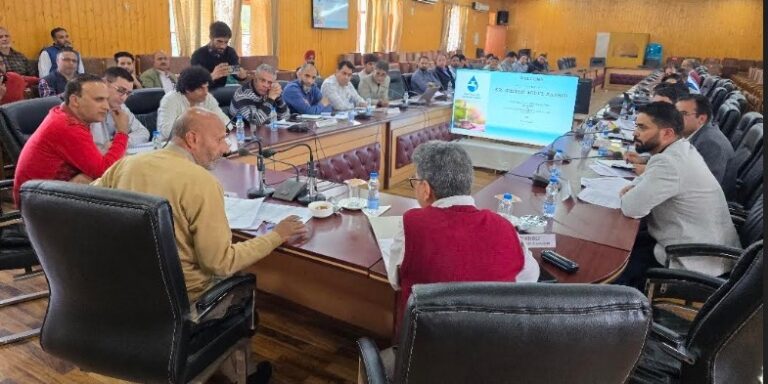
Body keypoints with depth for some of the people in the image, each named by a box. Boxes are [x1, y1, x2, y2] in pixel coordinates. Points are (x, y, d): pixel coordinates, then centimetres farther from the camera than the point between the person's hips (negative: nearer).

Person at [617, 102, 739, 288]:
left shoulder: (668, 162, -28)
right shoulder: (682, 149, 5)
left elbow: (631, 208, -29)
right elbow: (652, 178, 22)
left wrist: (629, 195, -6)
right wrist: (635, 186, 1)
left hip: (696, 262, -9)